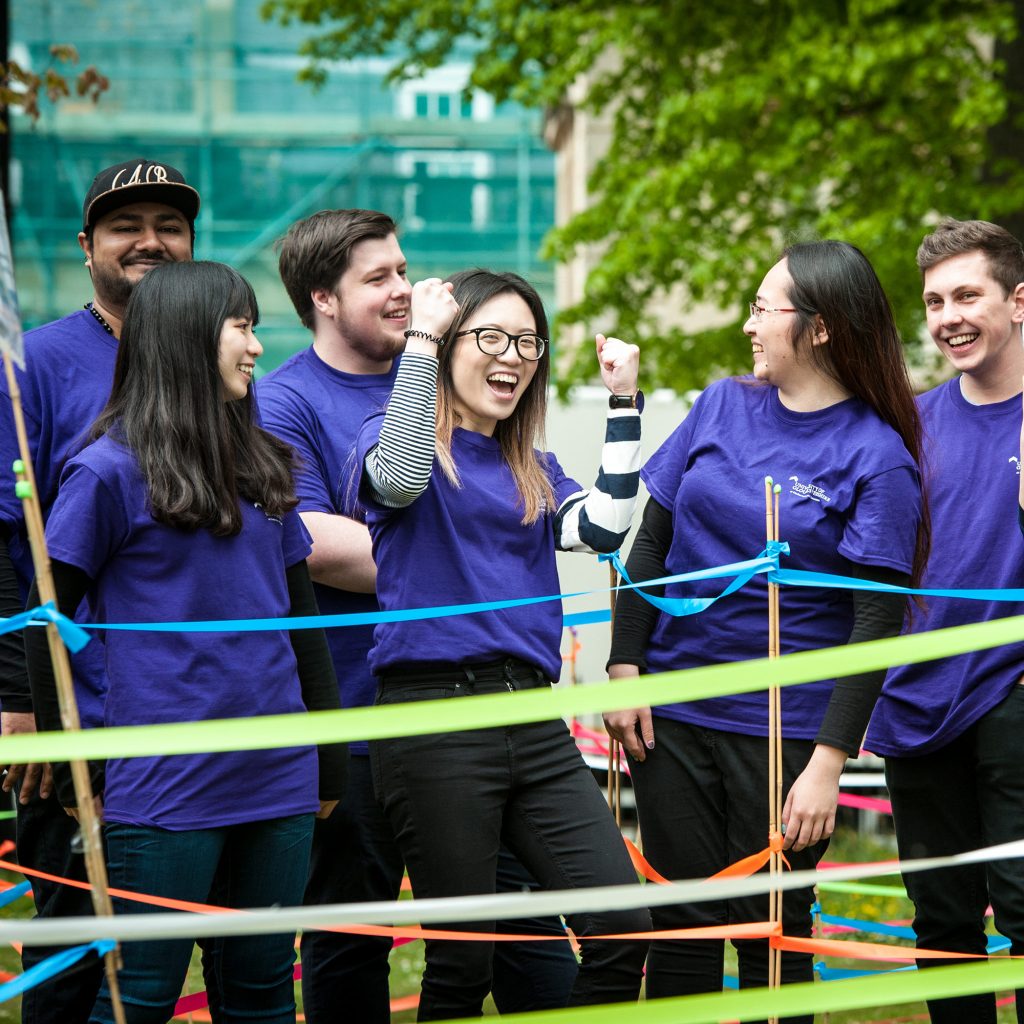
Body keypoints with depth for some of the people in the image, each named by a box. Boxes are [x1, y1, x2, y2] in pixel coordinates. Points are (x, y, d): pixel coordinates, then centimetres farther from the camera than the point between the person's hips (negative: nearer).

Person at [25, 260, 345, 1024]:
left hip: (279, 780, 6)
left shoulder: (264, 465, 12)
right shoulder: (110, 471, -6)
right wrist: (73, 773, -3)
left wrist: (330, 756, 15)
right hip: (167, 789, -6)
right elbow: (45, 624, -4)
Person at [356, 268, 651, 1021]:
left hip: (534, 718, 6)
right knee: (462, 963, -1)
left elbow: (603, 528, 1)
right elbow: (401, 479, -22)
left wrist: (623, 404, 2)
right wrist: (420, 339, -17)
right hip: (436, 717, -6)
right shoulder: (400, 437, 2)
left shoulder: (532, 471, 19)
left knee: (623, 930, -6)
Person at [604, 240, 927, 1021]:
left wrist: (828, 763, -17)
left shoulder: (877, 457, -8)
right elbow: (652, 543, 10)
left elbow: (877, 621, -11)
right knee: (684, 925, 8)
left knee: (772, 933, 4)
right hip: (673, 713, 4)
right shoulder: (723, 406, 6)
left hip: (784, 728, -4)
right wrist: (624, 667, 1)